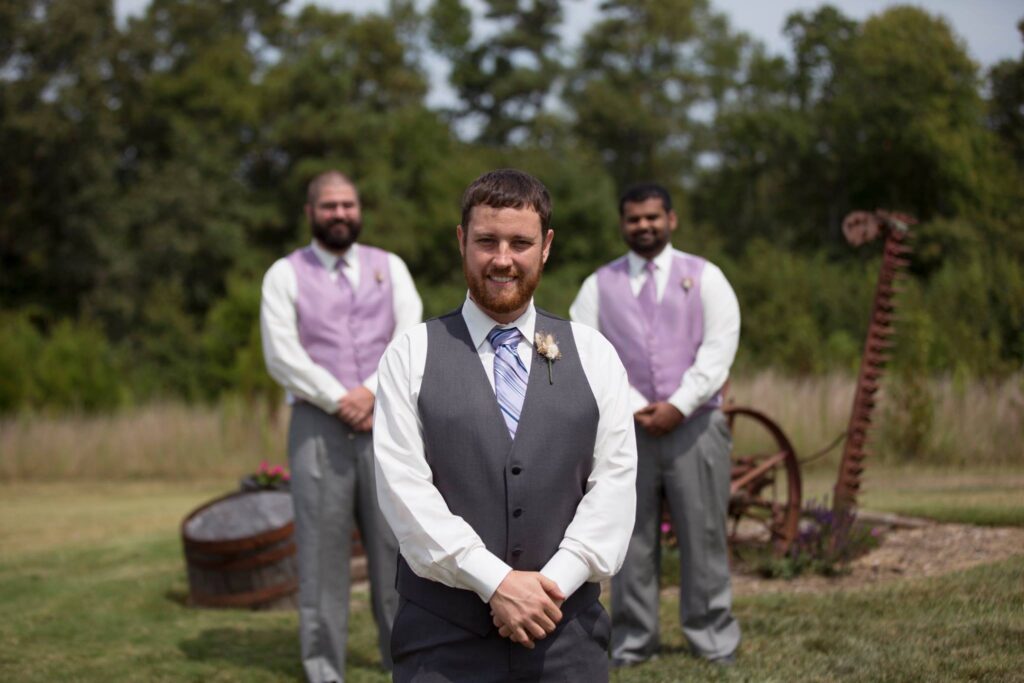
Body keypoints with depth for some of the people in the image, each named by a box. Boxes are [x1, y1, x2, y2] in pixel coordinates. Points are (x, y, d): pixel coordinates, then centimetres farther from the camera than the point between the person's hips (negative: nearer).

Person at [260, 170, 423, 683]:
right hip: (318, 425, -2)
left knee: (394, 542, 3)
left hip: (384, 423, 2)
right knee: (322, 549, -1)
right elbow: (282, 355, -4)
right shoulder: (285, 275, 6)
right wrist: (339, 400, -12)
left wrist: (371, 392, -11)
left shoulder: (390, 268, 14)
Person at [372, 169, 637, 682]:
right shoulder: (411, 356, 3)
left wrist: (552, 582, -12)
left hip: (566, 634, 2)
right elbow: (402, 484, -7)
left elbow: (615, 482, 1)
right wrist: (495, 580, -14)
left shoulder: (593, 355, 8)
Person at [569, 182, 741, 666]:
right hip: (626, 426, 1)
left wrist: (679, 405, -11)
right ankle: (631, 642, 8)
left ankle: (713, 638, 8)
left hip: (694, 423, -1)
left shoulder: (704, 277, 8)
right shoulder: (600, 284, 10)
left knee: (703, 533, 0)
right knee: (630, 536, 1)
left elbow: (719, 347, -1)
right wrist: (635, 408, -9)